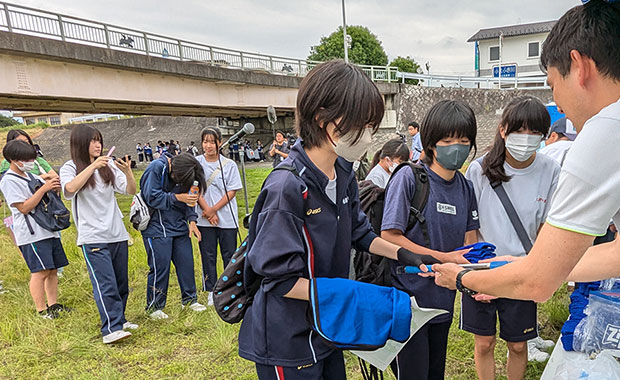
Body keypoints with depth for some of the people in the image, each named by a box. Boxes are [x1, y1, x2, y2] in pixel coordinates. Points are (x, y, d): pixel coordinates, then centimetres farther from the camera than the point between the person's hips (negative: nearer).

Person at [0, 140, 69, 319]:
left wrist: (54, 186, 5)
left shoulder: (31, 176, 17)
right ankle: (41, 310, 0)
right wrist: (43, 189, -20)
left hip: (49, 229, 8)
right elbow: (24, 208, -15)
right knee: (41, 271, -8)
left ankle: (53, 305, 18)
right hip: (31, 234, -8)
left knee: (52, 269, 9)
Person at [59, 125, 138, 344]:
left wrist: (128, 173, -17)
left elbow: (130, 191, 1)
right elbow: (70, 188, -22)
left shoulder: (108, 166, 8)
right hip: (93, 237, -4)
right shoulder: (71, 168, 0)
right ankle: (111, 329, -11)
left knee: (121, 282, 12)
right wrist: (92, 166, -26)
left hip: (117, 234, 5)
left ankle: (119, 319, 25)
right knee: (105, 284, -12)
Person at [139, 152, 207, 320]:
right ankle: (154, 307, 13)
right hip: (157, 226, -6)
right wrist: (177, 197, -23)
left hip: (179, 224, 6)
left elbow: (187, 197, 8)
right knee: (160, 266, -4)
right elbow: (152, 198, -18)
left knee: (186, 262, 8)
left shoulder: (183, 171, 2)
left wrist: (192, 220, -3)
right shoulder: (156, 168, -16)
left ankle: (189, 299, 25)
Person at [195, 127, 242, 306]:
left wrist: (214, 209, -13)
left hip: (227, 219, -1)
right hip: (205, 219, 1)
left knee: (230, 255, 7)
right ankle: (212, 291, 21)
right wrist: (208, 211, -11)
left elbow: (232, 191, -4)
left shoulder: (229, 165, -1)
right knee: (208, 256, 8)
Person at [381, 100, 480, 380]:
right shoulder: (409, 177, -16)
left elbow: (469, 242, 6)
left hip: (443, 301, 6)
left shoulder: (465, 187, 3)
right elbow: (389, 236, -19)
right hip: (408, 298, -6)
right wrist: (443, 258, -21)